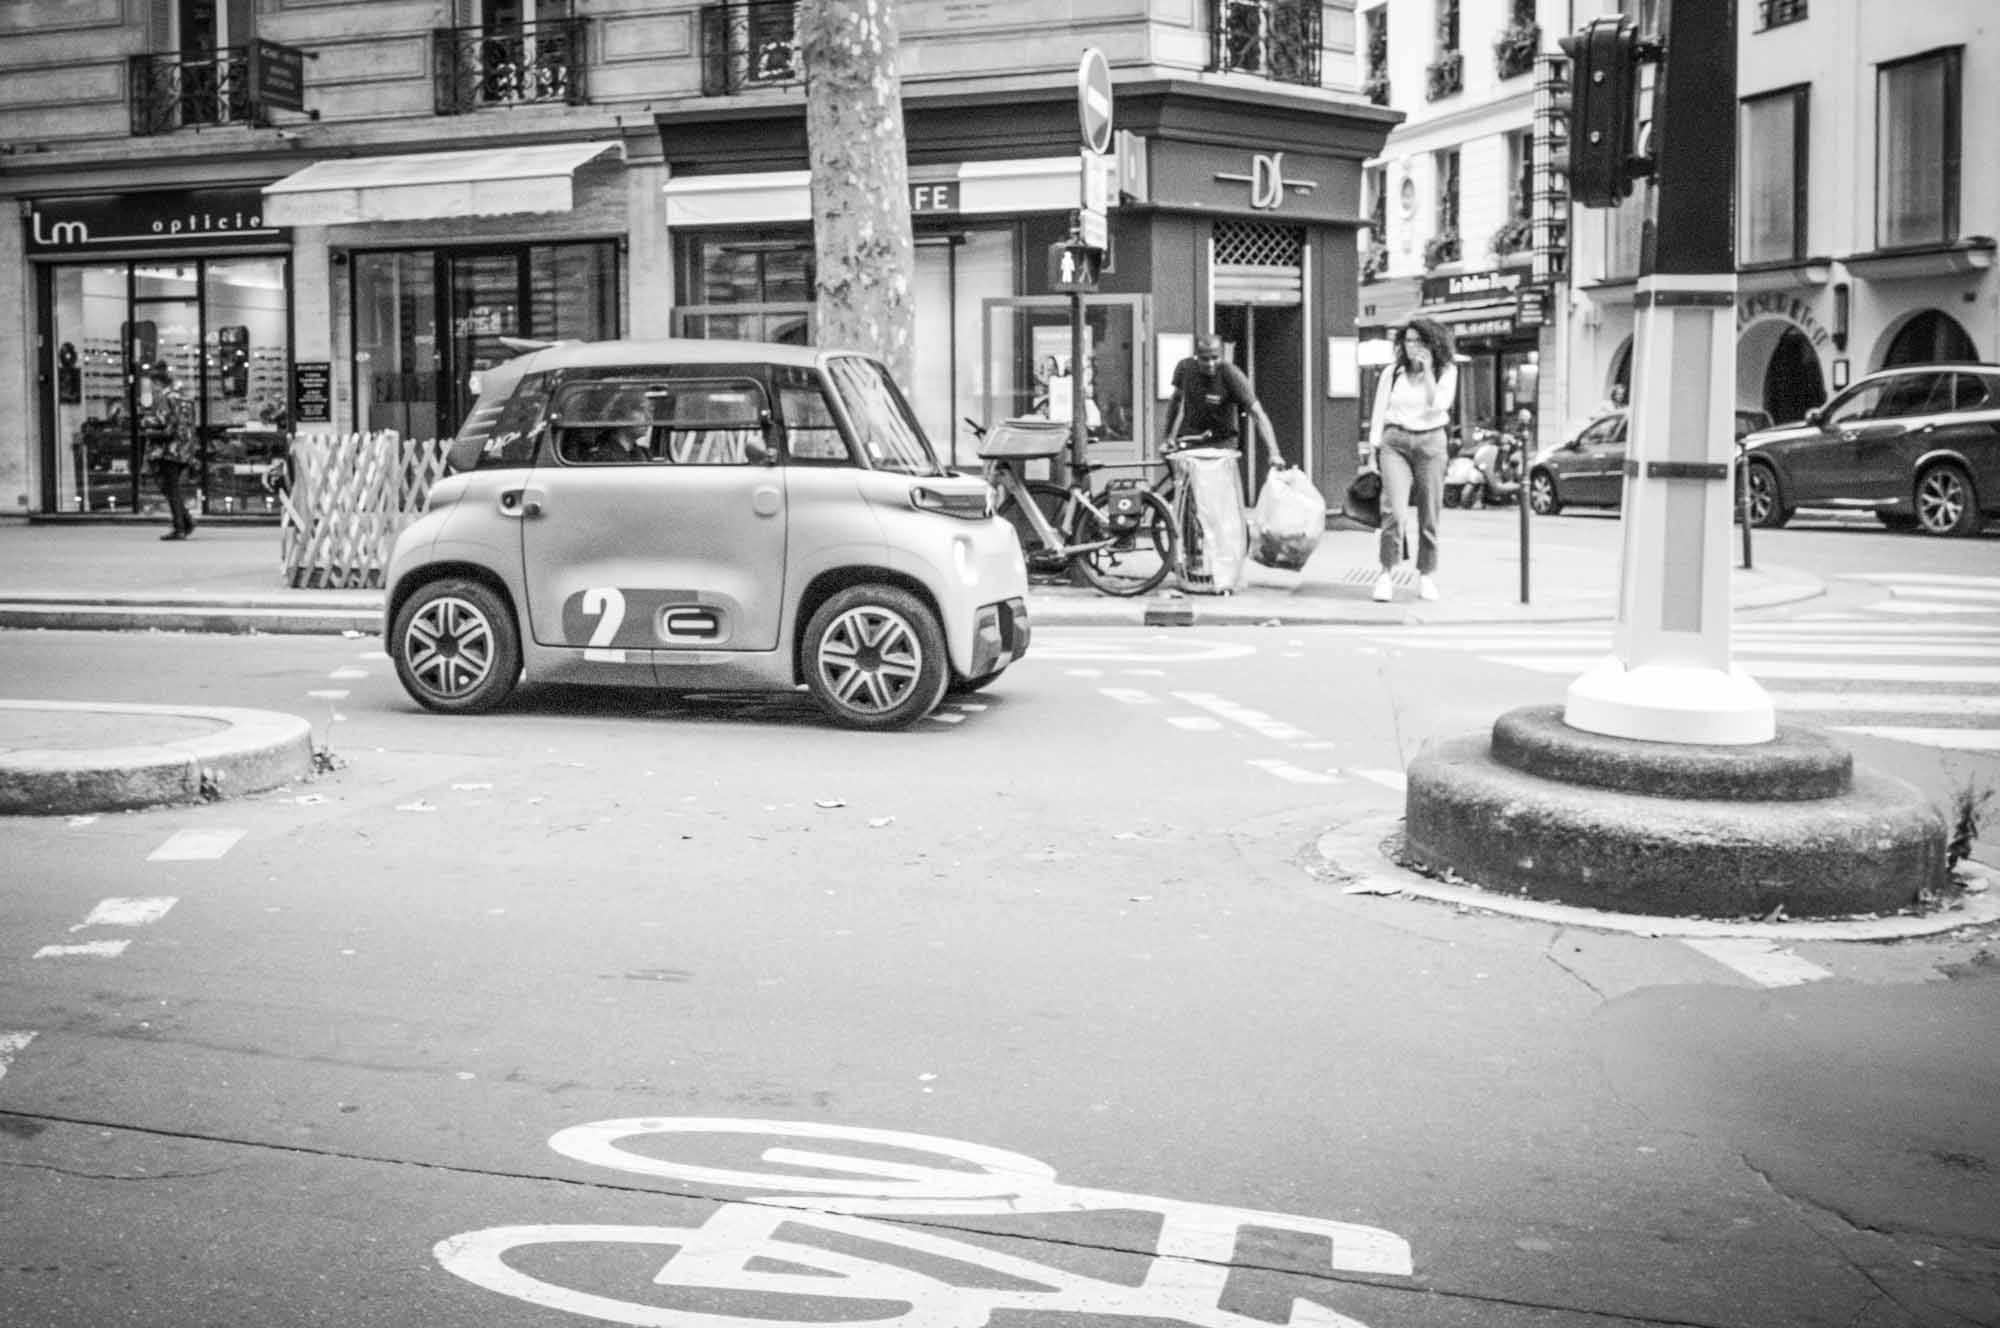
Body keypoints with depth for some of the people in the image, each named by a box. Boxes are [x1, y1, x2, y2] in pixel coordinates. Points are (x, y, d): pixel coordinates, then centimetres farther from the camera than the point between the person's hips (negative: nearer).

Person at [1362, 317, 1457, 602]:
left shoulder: (1446, 371, 5)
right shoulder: (1393, 373, 7)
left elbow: (1438, 405, -10)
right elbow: (1379, 412, 9)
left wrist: (1427, 370, -11)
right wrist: (1373, 449, 4)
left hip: (1431, 442, 0)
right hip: (1395, 441, 0)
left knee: (1429, 514, 2)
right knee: (1393, 509, -17)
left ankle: (1425, 576, 14)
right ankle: (1387, 573, -10)